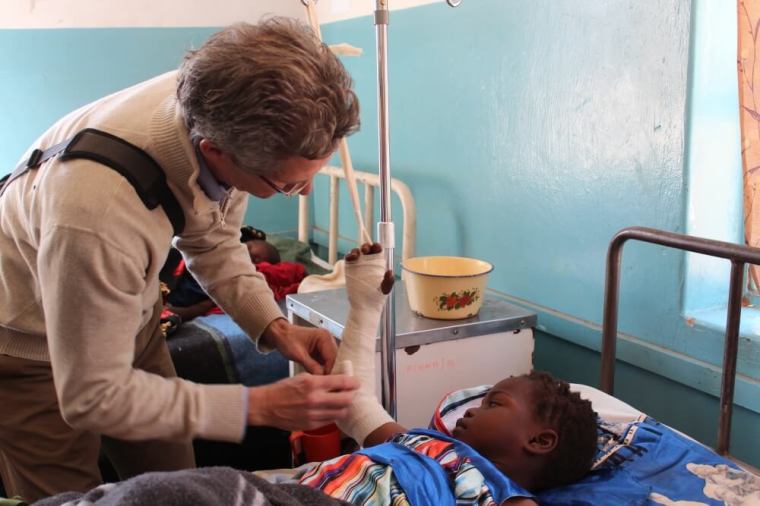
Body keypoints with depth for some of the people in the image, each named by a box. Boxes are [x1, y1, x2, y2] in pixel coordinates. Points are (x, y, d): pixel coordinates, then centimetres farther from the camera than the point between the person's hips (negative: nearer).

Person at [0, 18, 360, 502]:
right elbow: (93, 397, -29)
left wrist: (273, 325, -15)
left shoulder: (223, 113, -23)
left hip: (125, 316, 6)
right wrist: (259, 406, -28)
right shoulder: (98, 212, -43)